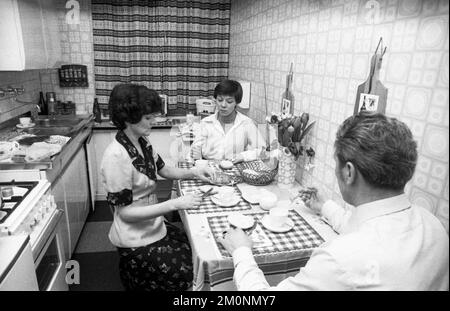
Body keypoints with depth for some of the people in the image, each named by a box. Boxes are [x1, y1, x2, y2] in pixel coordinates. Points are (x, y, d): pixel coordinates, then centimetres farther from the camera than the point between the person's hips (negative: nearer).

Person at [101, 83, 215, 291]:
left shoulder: (143, 143, -3)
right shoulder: (116, 156, -26)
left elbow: (163, 170, 12)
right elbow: (125, 212, -24)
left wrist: (192, 172, -4)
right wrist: (174, 204, -27)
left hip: (154, 226, 7)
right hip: (136, 241, -7)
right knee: (187, 275, -1)